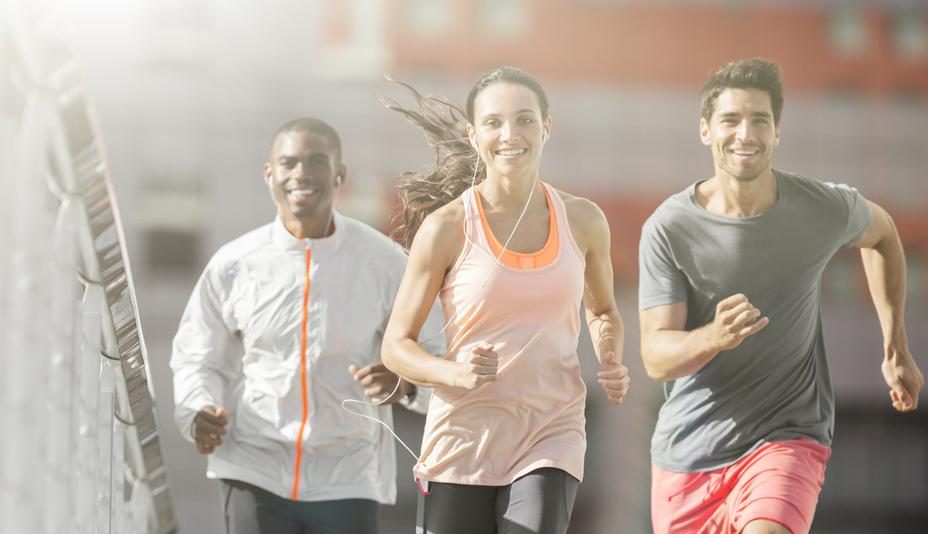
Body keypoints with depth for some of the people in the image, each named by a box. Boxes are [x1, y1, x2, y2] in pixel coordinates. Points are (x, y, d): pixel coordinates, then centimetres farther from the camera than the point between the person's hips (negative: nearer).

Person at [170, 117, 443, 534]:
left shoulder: (383, 262, -1)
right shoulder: (233, 265, 1)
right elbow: (197, 358, 9)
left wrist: (405, 383, -20)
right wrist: (198, 413, -13)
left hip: (348, 480, 0)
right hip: (256, 474, 0)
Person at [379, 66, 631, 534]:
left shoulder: (582, 221, 4)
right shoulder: (447, 227, -6)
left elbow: (602, 311, 23)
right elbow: (396, 344, -2)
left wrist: (611, 363, 2)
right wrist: (456, 374, -21)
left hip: (551, 436, 1)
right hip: (463, 438, -1)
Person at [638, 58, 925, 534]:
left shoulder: (826, 209, -8)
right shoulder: (668, 228, -11)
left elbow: (881, 233, 17)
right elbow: (656, 358, -14)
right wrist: (713, 337, -36)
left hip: (786, 438, -2)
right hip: (689, 451, 2)